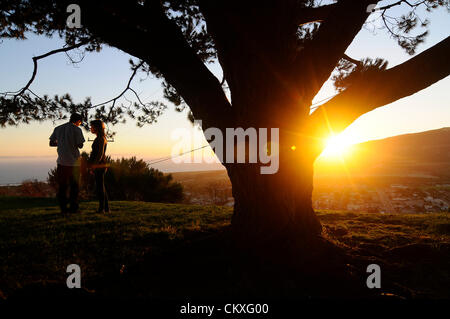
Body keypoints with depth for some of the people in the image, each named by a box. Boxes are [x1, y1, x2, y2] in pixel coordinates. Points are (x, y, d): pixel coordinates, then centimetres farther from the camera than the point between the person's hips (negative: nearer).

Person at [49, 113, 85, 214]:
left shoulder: (58, 129, 7)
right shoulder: (77, 130, -6)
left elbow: (51, 143, 10)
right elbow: (80, 145, -9)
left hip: (62, 161, 3)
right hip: (74, 161, -3)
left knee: (62, 186, 9)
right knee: (74, 186, 6)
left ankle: (63, 208, 8)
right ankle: (73, 207, 6)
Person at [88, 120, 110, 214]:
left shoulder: (101, 138, -12)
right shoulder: (100, 138, 17)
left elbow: (100, 153, -18)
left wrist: (94, 165, -21)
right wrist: (92, 165, 22)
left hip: (99, 165, -10)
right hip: (99, 166, 10)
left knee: (100, 187, -7)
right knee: (101, 187, 11)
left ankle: (102, 209, -3)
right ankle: (106, 208, 16)